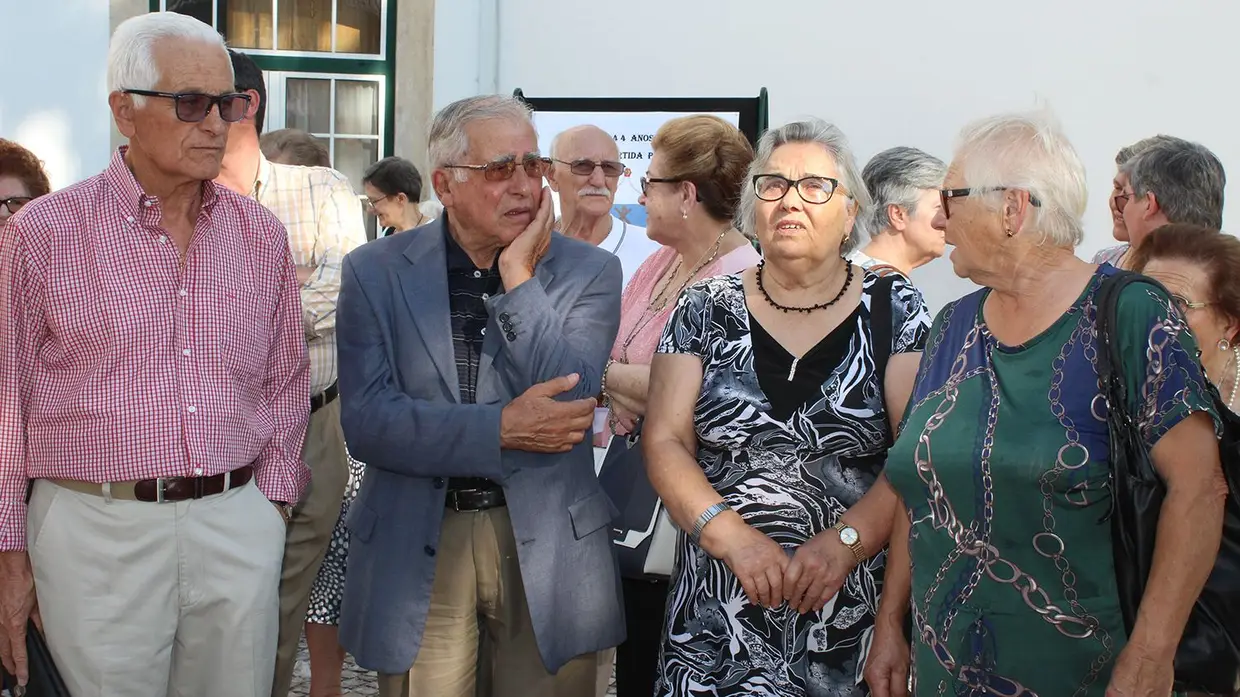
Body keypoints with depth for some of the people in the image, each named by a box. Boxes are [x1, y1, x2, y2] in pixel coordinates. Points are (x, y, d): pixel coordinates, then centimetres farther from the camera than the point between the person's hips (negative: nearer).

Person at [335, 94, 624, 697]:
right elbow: (365, 421, -10)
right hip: (415, 541, 0)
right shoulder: (374, 273, -1)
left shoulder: (589, 271, -1)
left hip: (547, 545, 0)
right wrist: (502, 429, -18)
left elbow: (570, 401, -14)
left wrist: (518, 279, -16)